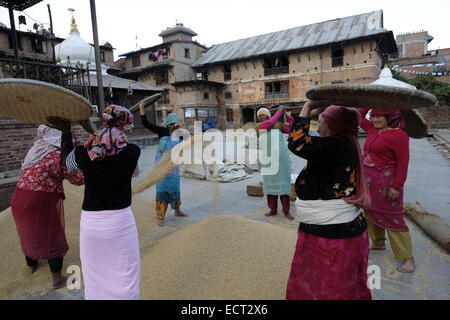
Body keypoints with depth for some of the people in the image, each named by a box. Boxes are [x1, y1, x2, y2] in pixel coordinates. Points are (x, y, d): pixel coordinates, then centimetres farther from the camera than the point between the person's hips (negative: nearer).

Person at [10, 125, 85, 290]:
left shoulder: (36, 149, 6)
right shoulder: (59, 156, -19)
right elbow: (78, 179, -15)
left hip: (19, 199, 8)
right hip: (40, 203, -8)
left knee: (29, 233, 27)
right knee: (52, 237, 7)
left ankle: (31, 264, 52)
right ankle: (57, 280, 19)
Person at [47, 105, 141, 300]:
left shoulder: (83, 153, -7)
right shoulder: (133, 151, -11)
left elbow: (66, 160, 15)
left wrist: (66, 132, 24)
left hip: (90, 222, 3)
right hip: (120, 221, -2)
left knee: (94, 277, 22)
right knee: (126, 276, 15)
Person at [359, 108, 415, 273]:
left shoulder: (398, 135, -13)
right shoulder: (373, 130, 9)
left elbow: (403, 163, -15)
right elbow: (359, 117, 25)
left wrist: (396, 187, -17)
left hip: (386, 182, -8)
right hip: (368, 180, 8)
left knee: (393, 218, -2)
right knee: (371, 213, 18)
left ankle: (407, 258, 10)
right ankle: (378, 242, 37)